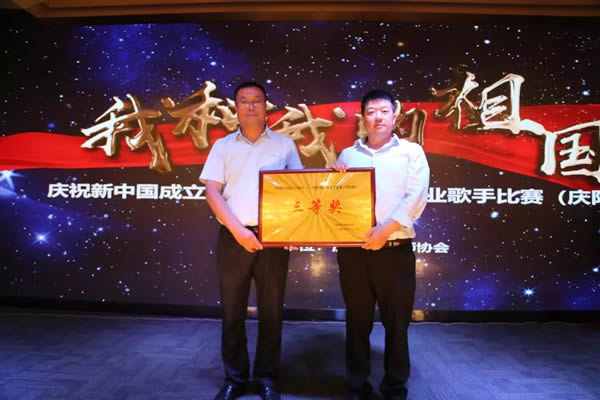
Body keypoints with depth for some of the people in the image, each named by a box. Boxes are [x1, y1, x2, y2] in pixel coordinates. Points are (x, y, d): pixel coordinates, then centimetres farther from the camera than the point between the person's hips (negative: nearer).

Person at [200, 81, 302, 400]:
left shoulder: (285, 144, 9)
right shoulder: (223, 146, 8)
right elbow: (212, 191, -1)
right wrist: (238, 229, -13)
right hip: (233, 237, 1)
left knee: (271, 311, 6)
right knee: (232, 311, 8)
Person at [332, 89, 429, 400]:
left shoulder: (411, 152, 7)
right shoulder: (347, 155, 14)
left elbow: (416, 197, -6)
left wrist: (387, 228, -17)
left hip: (395, 249, -1)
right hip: (353, 250, 2)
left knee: (396, 322, 7)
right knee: (357, 321, 9)